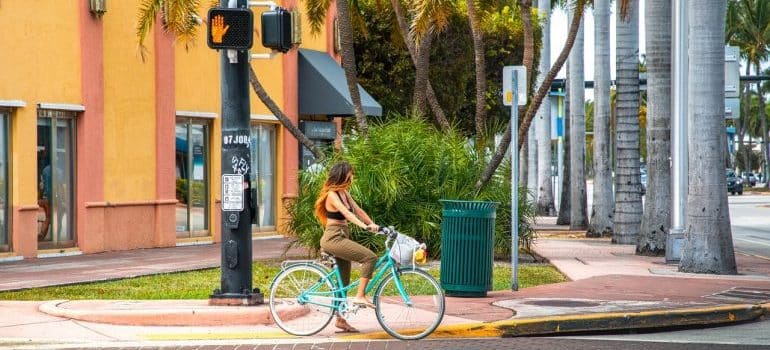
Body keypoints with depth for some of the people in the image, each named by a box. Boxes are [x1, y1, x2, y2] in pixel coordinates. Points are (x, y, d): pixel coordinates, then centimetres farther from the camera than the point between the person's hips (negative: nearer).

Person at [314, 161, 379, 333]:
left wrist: (373, 224, 1)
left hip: (342, 237, 10)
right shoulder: (332, 194, -13)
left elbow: (358, 210, 13)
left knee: (343, 282, 12)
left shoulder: (344, 193, 15)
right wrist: (364, 226, -38)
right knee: (370, 256, -21)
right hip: (333, 238, -10)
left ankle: (340, 320, 19)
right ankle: (360, 296, -19)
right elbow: (346, 213, -27)